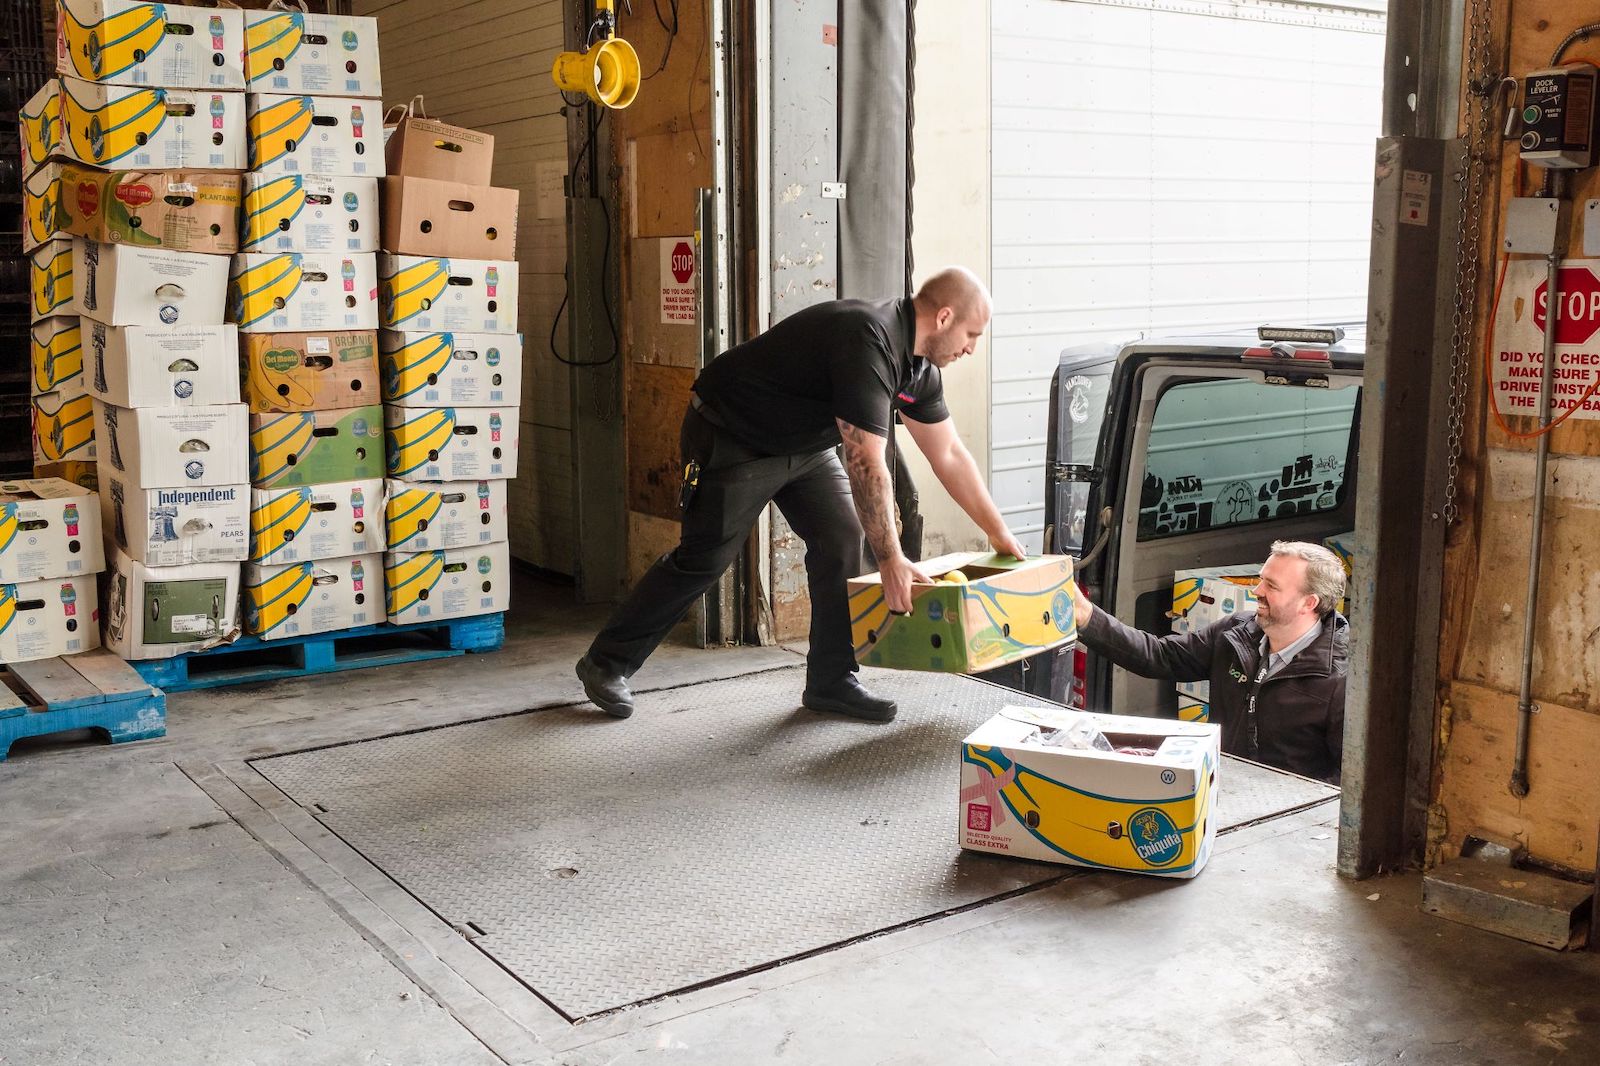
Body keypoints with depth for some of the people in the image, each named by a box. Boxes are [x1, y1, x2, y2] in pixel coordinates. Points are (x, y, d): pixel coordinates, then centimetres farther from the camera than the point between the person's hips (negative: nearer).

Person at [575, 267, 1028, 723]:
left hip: (802, 442, 9)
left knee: (841, 537, -4)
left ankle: (830, 681, 5)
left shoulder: (920, 366, -2)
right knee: (703, 559, -5)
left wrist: (997, 531, 9)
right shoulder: (869, 341, -33)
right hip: (731, 435, -9)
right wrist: (891, 559, -29)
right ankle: (605, 662, 11)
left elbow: (949, 454, 8)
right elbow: (865, 463, -34)